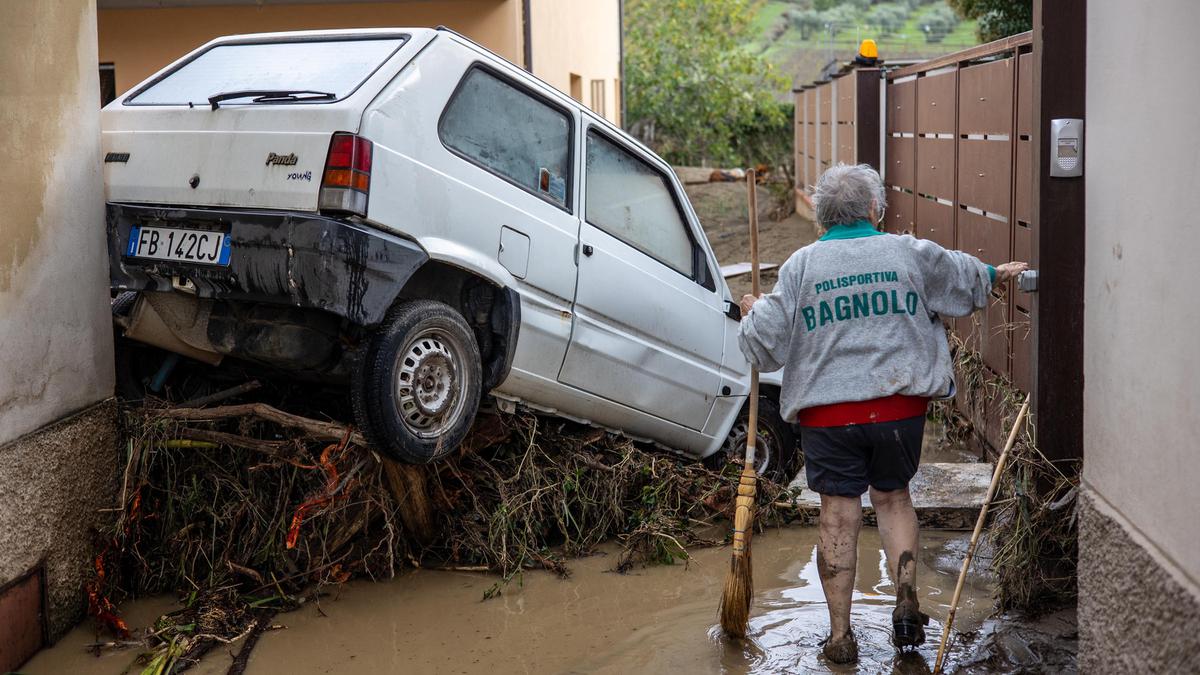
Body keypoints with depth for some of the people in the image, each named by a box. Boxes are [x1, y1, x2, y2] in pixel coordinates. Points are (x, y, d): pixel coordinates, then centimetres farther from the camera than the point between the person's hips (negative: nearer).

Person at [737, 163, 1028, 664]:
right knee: (892, 498, 21)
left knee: (839, 516, 5)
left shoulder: (801, 266, -3)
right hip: (900, 406, 1)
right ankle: (907, 600, 9)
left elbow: (766, 344, -2)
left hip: (827, 414, -1)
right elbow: (964, 279, 21)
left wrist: (752, 315, 19)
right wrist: (996, 274, 43)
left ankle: (840, 636, 11)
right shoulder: (911, 253, 2)